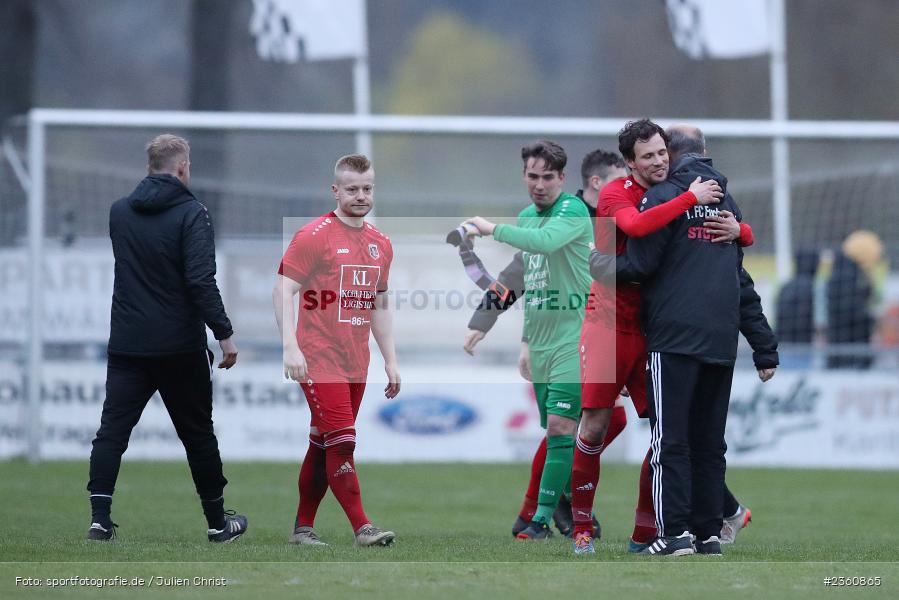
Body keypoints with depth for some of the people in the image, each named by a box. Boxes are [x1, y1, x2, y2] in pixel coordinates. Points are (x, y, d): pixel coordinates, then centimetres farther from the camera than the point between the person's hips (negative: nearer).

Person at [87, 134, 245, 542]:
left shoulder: (119, 212, 6)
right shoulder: (191, 214, -11)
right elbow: (201, 282, -20)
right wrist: (224, 334, -17)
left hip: (127, 344, 3)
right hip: (180, 347, -3)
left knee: (112, 430, 2)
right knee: (197, 433, 9)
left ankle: (100, 519, -9)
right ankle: (217, 522, 18)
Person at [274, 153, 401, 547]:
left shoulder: (381, 244, 13)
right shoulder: (314, 236, -8)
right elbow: (283, 290, -11)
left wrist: (390, 361, 17)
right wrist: (290, 347, -20)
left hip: (355, 364, 6)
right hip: (318, 361, -6)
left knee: (323, 447, 10)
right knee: (342, 443, -12)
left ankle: (303, 527, 17)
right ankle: (362, 528, -12)